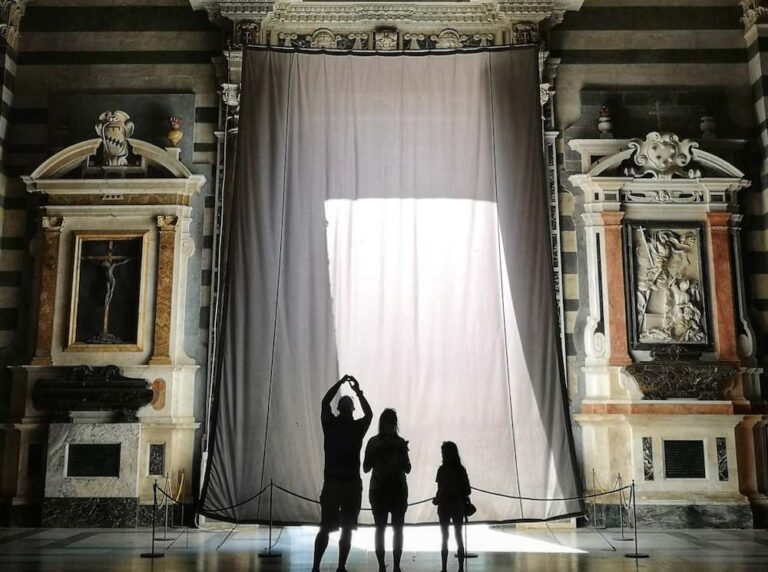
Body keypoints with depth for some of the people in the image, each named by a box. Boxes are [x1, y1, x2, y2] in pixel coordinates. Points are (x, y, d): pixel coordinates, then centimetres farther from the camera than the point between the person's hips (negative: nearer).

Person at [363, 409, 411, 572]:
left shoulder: (400, 442, 3)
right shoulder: (374, 442, 0)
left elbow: (407, 469, 4)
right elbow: (366, 468, -2)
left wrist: (401, 453, -13)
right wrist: (375, 451, -16)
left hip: (398, 490, 1)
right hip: (379, 490, -1)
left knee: (398, 528, 0)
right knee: (380, 528, 0)